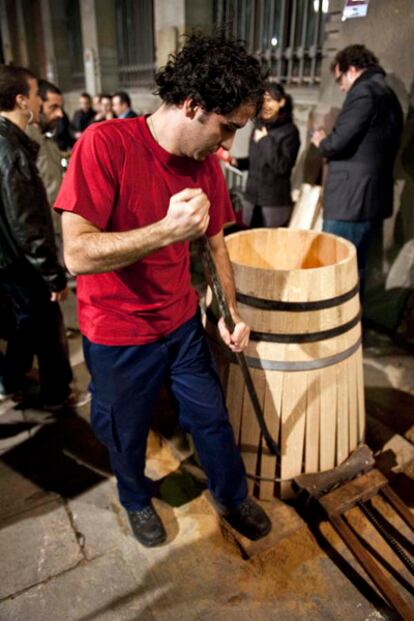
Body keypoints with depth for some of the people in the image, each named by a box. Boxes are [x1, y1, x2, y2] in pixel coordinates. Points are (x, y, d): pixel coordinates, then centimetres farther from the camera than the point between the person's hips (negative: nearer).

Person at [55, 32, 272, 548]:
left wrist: (232, 313, 3)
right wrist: (168, 229, -39)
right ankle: (137, 501, 51)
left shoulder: (206, 162, -4)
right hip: (118, 337, -4)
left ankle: (233, 498, 46)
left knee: (212, 418, 17)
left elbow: (216, 243, 8)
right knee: (126, 436, 19)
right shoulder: (106, 143, -22)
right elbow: (77, 255, -28)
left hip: (183, 323, 5)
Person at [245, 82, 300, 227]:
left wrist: (266, 141, -15)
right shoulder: (259, 126, 9)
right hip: (252, 199, 6)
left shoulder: (289, 130, -8)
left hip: (275, 203, -6)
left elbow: (283, 167, -17)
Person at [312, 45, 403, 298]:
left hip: (349, 201, -10)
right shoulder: (390, 95, 19)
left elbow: (338, 143, -18)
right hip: (375, 199, 10)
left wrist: (321, 141, 4)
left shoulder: (363, 91, -10)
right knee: (356, 269, 16)